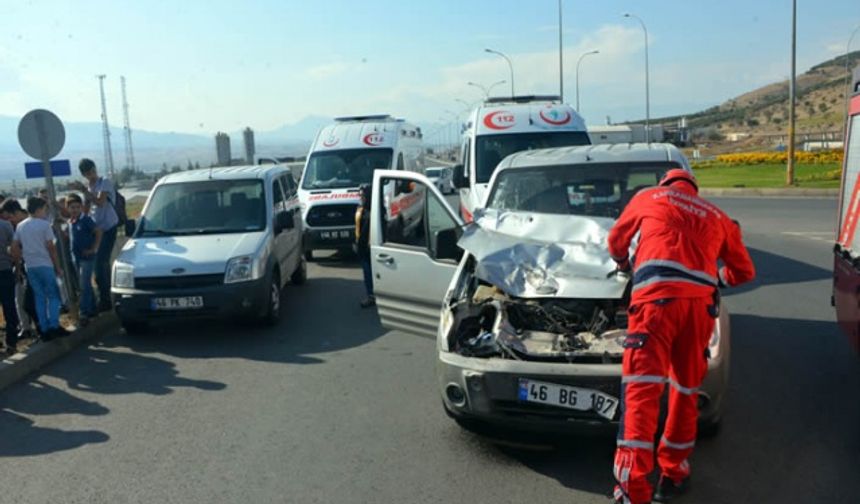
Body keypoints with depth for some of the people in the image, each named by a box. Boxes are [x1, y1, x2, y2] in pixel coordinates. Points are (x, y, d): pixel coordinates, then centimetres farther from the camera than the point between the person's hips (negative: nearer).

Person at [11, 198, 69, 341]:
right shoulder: (45, 224, -7)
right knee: (53, 296, 2)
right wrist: (58, 267, -2)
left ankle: (45, 330, 7)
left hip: (30, 267, 6)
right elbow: (51, 248, -8)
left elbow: (14, 248, 9)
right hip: (45, 265, -6)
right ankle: (54, 326, -6)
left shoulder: (20, 226, 11)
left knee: (40, 297, 8)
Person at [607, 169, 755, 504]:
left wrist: (622, 262, 55)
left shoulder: (648, 197, 24)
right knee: (686, 389, 15)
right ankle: (673, 474, 25)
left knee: (642, 387, -10)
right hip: (701, 301, 4)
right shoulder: (718, 217, 30)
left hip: (658, 293, -3)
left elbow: (616, 239, 35)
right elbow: (745, 271, 34)